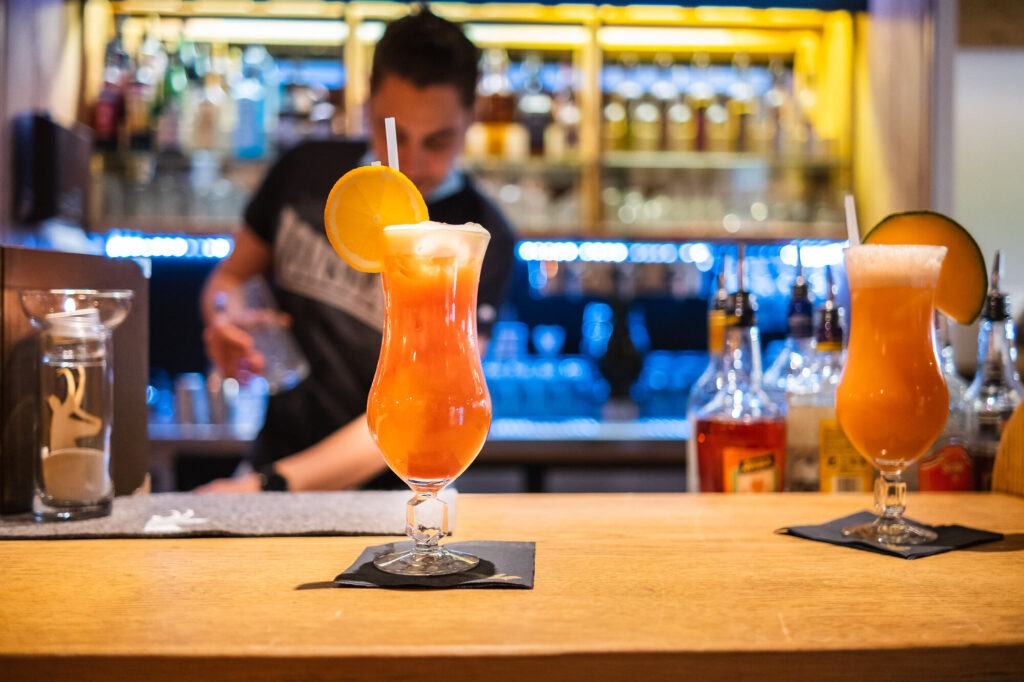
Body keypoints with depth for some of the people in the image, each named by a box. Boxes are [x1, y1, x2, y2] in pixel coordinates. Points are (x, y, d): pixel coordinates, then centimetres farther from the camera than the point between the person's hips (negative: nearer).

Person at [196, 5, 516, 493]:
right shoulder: (306, 170, 2)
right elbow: (229, 276, 17)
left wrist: (268, 486, -23)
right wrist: (224, 326, -6)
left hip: (389, 494, -2)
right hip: (271, 463, 3)